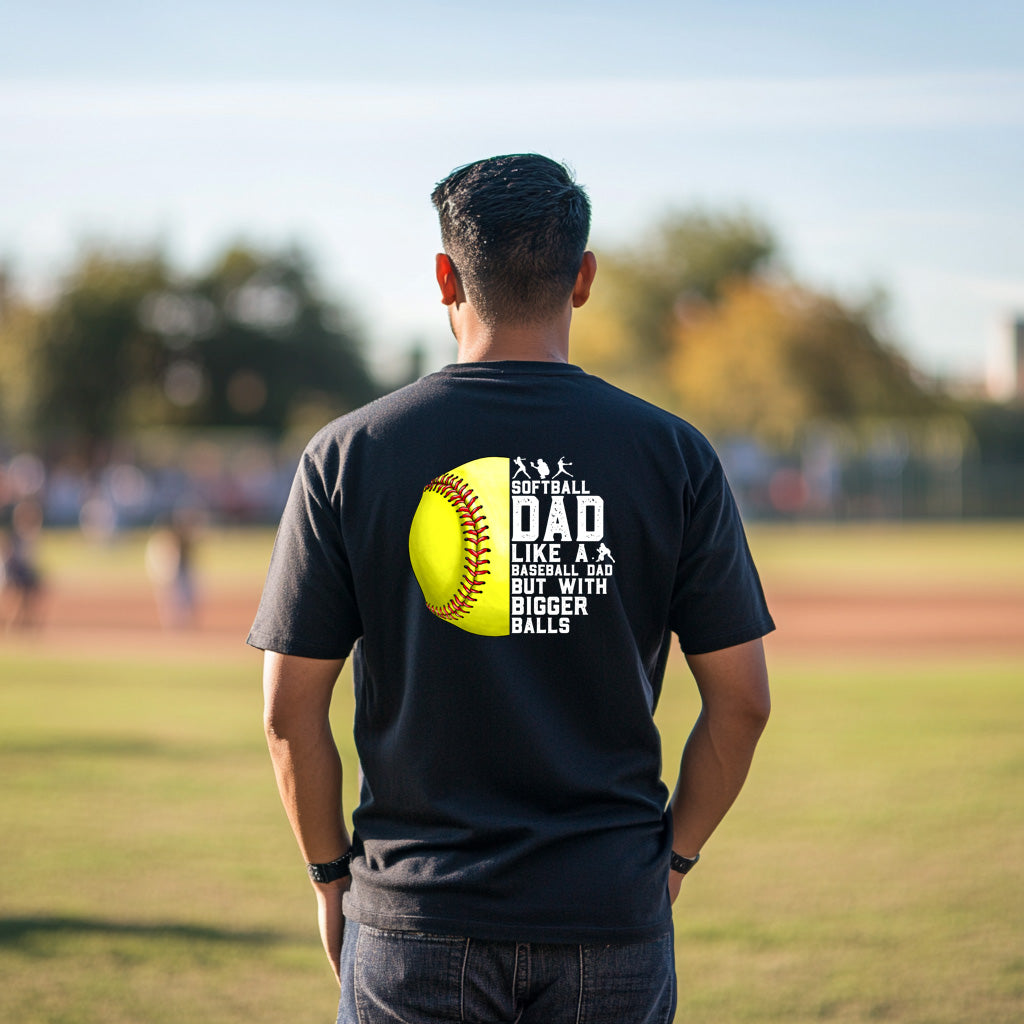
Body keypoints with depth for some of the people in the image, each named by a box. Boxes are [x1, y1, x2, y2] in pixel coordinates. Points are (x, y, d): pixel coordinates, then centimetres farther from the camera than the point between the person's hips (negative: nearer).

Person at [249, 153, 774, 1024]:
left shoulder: (347, 455, -2)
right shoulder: (672, 454, -1)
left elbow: (291, 710, -2)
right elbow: (742, 701, 0)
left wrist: (332, 876, 10)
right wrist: (669, 856, 12)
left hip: (416, 915, 0)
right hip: (612, 919, 0)